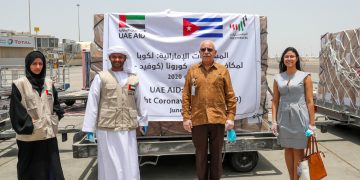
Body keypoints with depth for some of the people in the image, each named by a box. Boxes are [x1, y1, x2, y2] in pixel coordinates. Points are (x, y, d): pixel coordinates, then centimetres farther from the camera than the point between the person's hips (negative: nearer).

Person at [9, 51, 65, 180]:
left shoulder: (49, 83, 9)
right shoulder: (19, 84, -6)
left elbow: (56, 104, 16)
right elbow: (16, 110, -9)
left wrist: (55, 118, 3)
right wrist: (29, 125, -11)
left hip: (49, 133, 4)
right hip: (29, 136, -4)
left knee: (52, 168, 11)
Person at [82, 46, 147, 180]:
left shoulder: (134, 79, 10)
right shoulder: (101, 77, 2)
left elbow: (139, 102, 15)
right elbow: (92, 104, -1)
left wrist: (143, 120, 18)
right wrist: (89, 129, -4)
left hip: (128, 129, 2)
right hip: (107, 129, -2)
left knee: (130, 165, 8)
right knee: (110, 164, 7)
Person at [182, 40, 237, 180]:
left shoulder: (223, 70, 5)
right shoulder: (192, 70, 6)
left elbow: (230, 95, 4)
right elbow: (186, 96, 4)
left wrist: (230, 117, -3)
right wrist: (186, 117, -2)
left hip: (218, 119, 0)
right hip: (198, 120, 0)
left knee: (216, 154, 11)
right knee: (200, 154, 11)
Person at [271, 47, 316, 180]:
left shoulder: (305, 76, 0)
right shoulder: (278, 78, 7)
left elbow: (309, 101, -2)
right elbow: (275, 101, 8)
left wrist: (312, 123, -6)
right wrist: (274, 121, 1)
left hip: (299, 116, -3)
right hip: (284, 116, 3)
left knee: (298, 150, 3)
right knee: (288, 149, 11)